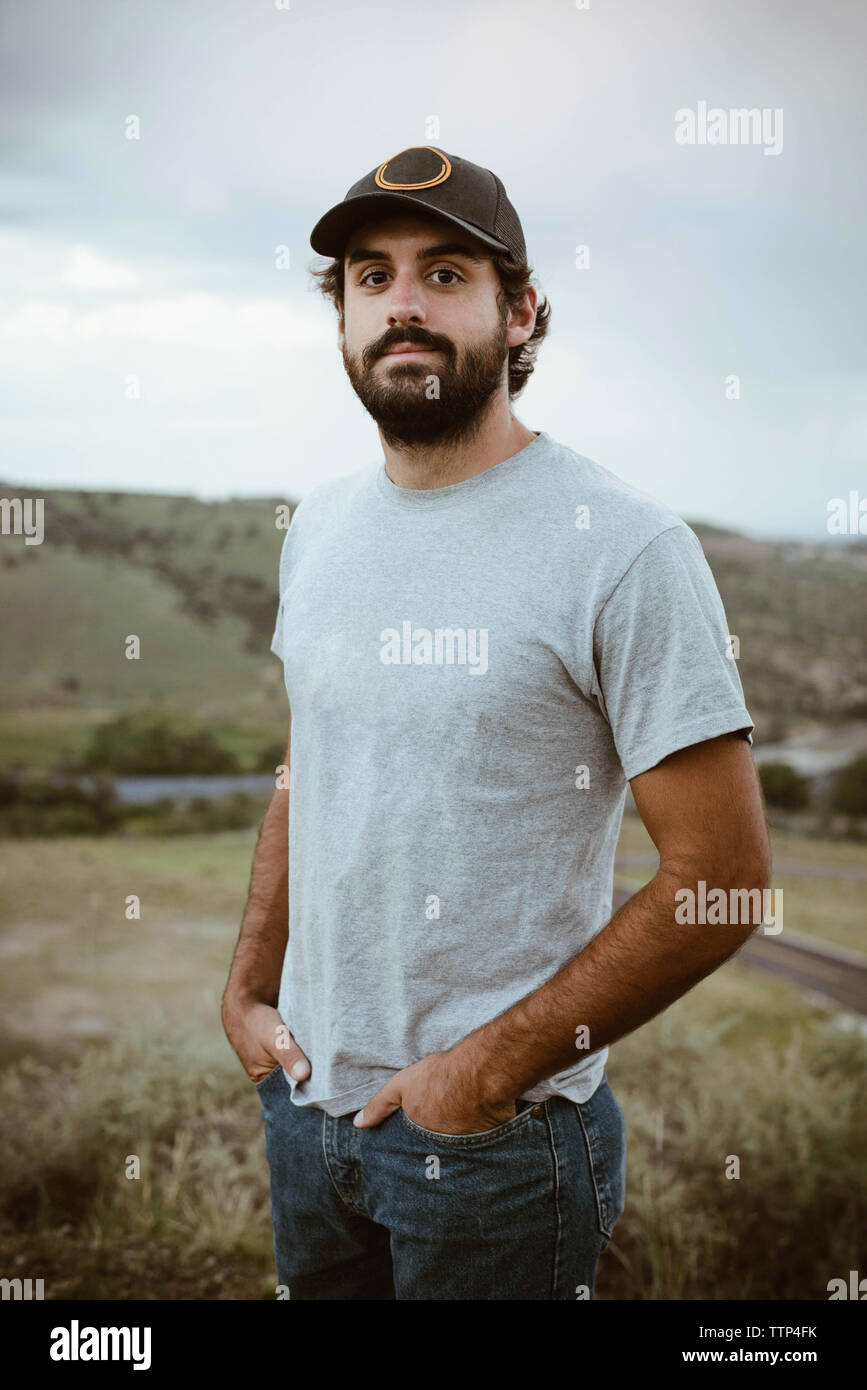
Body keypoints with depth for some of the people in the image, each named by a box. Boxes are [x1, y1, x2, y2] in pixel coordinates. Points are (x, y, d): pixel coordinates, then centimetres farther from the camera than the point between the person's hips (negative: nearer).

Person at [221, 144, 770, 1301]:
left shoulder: (627, 548, -16)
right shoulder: (319, 527, 5)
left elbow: (722, 878, -17)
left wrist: (493, 1065, -17)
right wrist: (247, 991, 6)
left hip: (501, 1137, -6)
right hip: (306, 1095, 6)